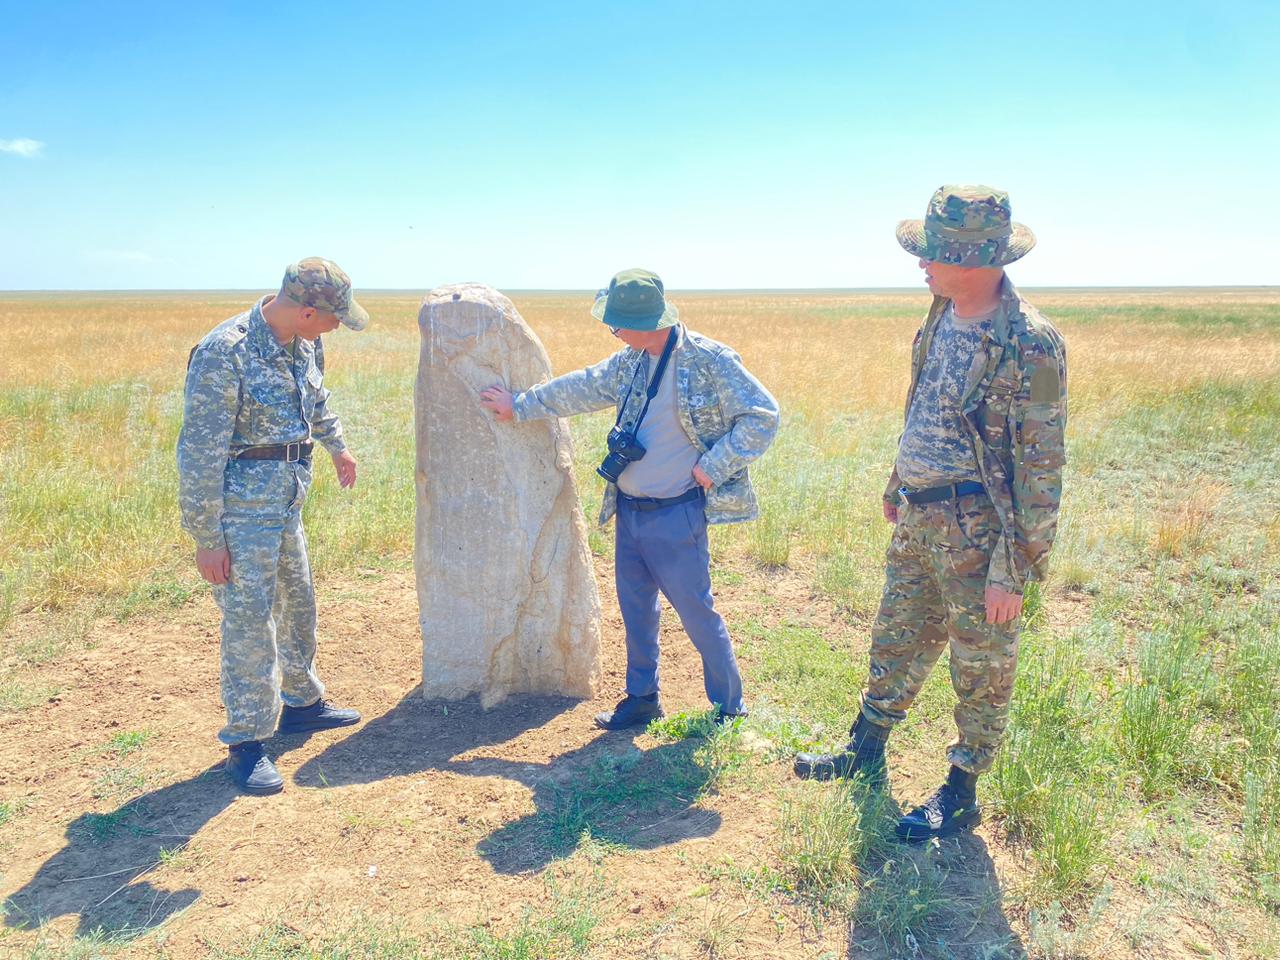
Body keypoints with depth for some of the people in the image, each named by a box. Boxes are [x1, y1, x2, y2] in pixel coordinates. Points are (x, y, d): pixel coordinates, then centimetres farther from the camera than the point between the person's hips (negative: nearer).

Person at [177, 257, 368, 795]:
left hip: (288, 499, 8)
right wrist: (205, 538, -18)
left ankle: (301, 702, 37)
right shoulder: (224, 354, -22)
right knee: (248, 619, -4)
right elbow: (200, 453, -20)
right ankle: (245, 743, 9)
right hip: (240, 503, -8)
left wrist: (336, 447, 40)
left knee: (297, 603, 18)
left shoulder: (304, 344, 3)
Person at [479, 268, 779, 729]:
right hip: (628, 510, 7)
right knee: (635, 607, 14)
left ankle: (729, 707, 19)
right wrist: (519, 405, 23)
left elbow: (763, 416, -14)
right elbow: (581, 389, 18)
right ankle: (642, 698, 30)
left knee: (696, 612, 2)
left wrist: (713, 466, -16)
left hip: (676, 515, -7)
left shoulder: (710, 361, -15)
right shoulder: (630, 362, 6)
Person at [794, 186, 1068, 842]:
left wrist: (1015, 569, -19)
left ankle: (961, 796, 26)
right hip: (917, 521, 8)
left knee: (981, 668, 9)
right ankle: (864, 754, 39)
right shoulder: (941, 320, 5)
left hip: (978, 530, -7)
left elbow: (1041, 468, -18)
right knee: (896, 642, 20)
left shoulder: (1029, 345, -19)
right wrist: (898, 486, 23)